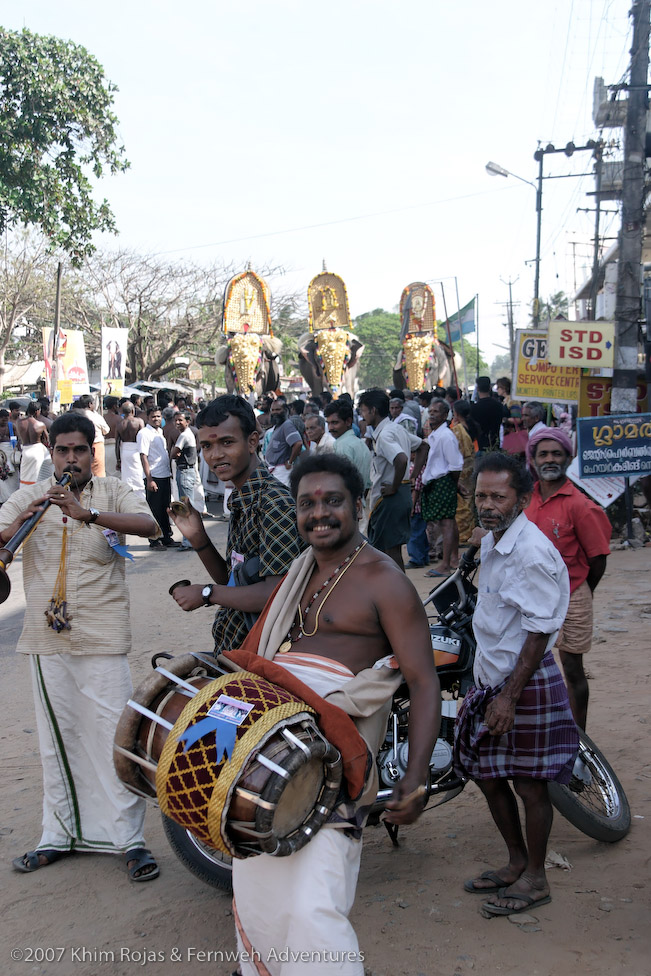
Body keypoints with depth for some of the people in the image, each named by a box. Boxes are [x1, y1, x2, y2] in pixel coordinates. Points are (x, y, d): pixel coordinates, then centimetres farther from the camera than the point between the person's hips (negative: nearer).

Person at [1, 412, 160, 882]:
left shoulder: (113, 493, 1)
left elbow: (149, 525, -18)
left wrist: (87, 514, -31)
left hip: (102, 638, -3)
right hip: (46, 637, 3)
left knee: (114, 736, -2)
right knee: (56, 738, 13)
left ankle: (130, 838, 8)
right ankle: (61, 834, 26)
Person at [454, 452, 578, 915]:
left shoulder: (532, 551, -20)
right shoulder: (492, 543, 10)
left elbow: (539, 632, -21)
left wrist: (510, 696, -21)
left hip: (528, 684, -9)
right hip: (491, 679, 9)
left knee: (530, 785, 4)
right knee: (488, 776, 16)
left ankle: (535, 878, 22)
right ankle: (517, 862, 34)